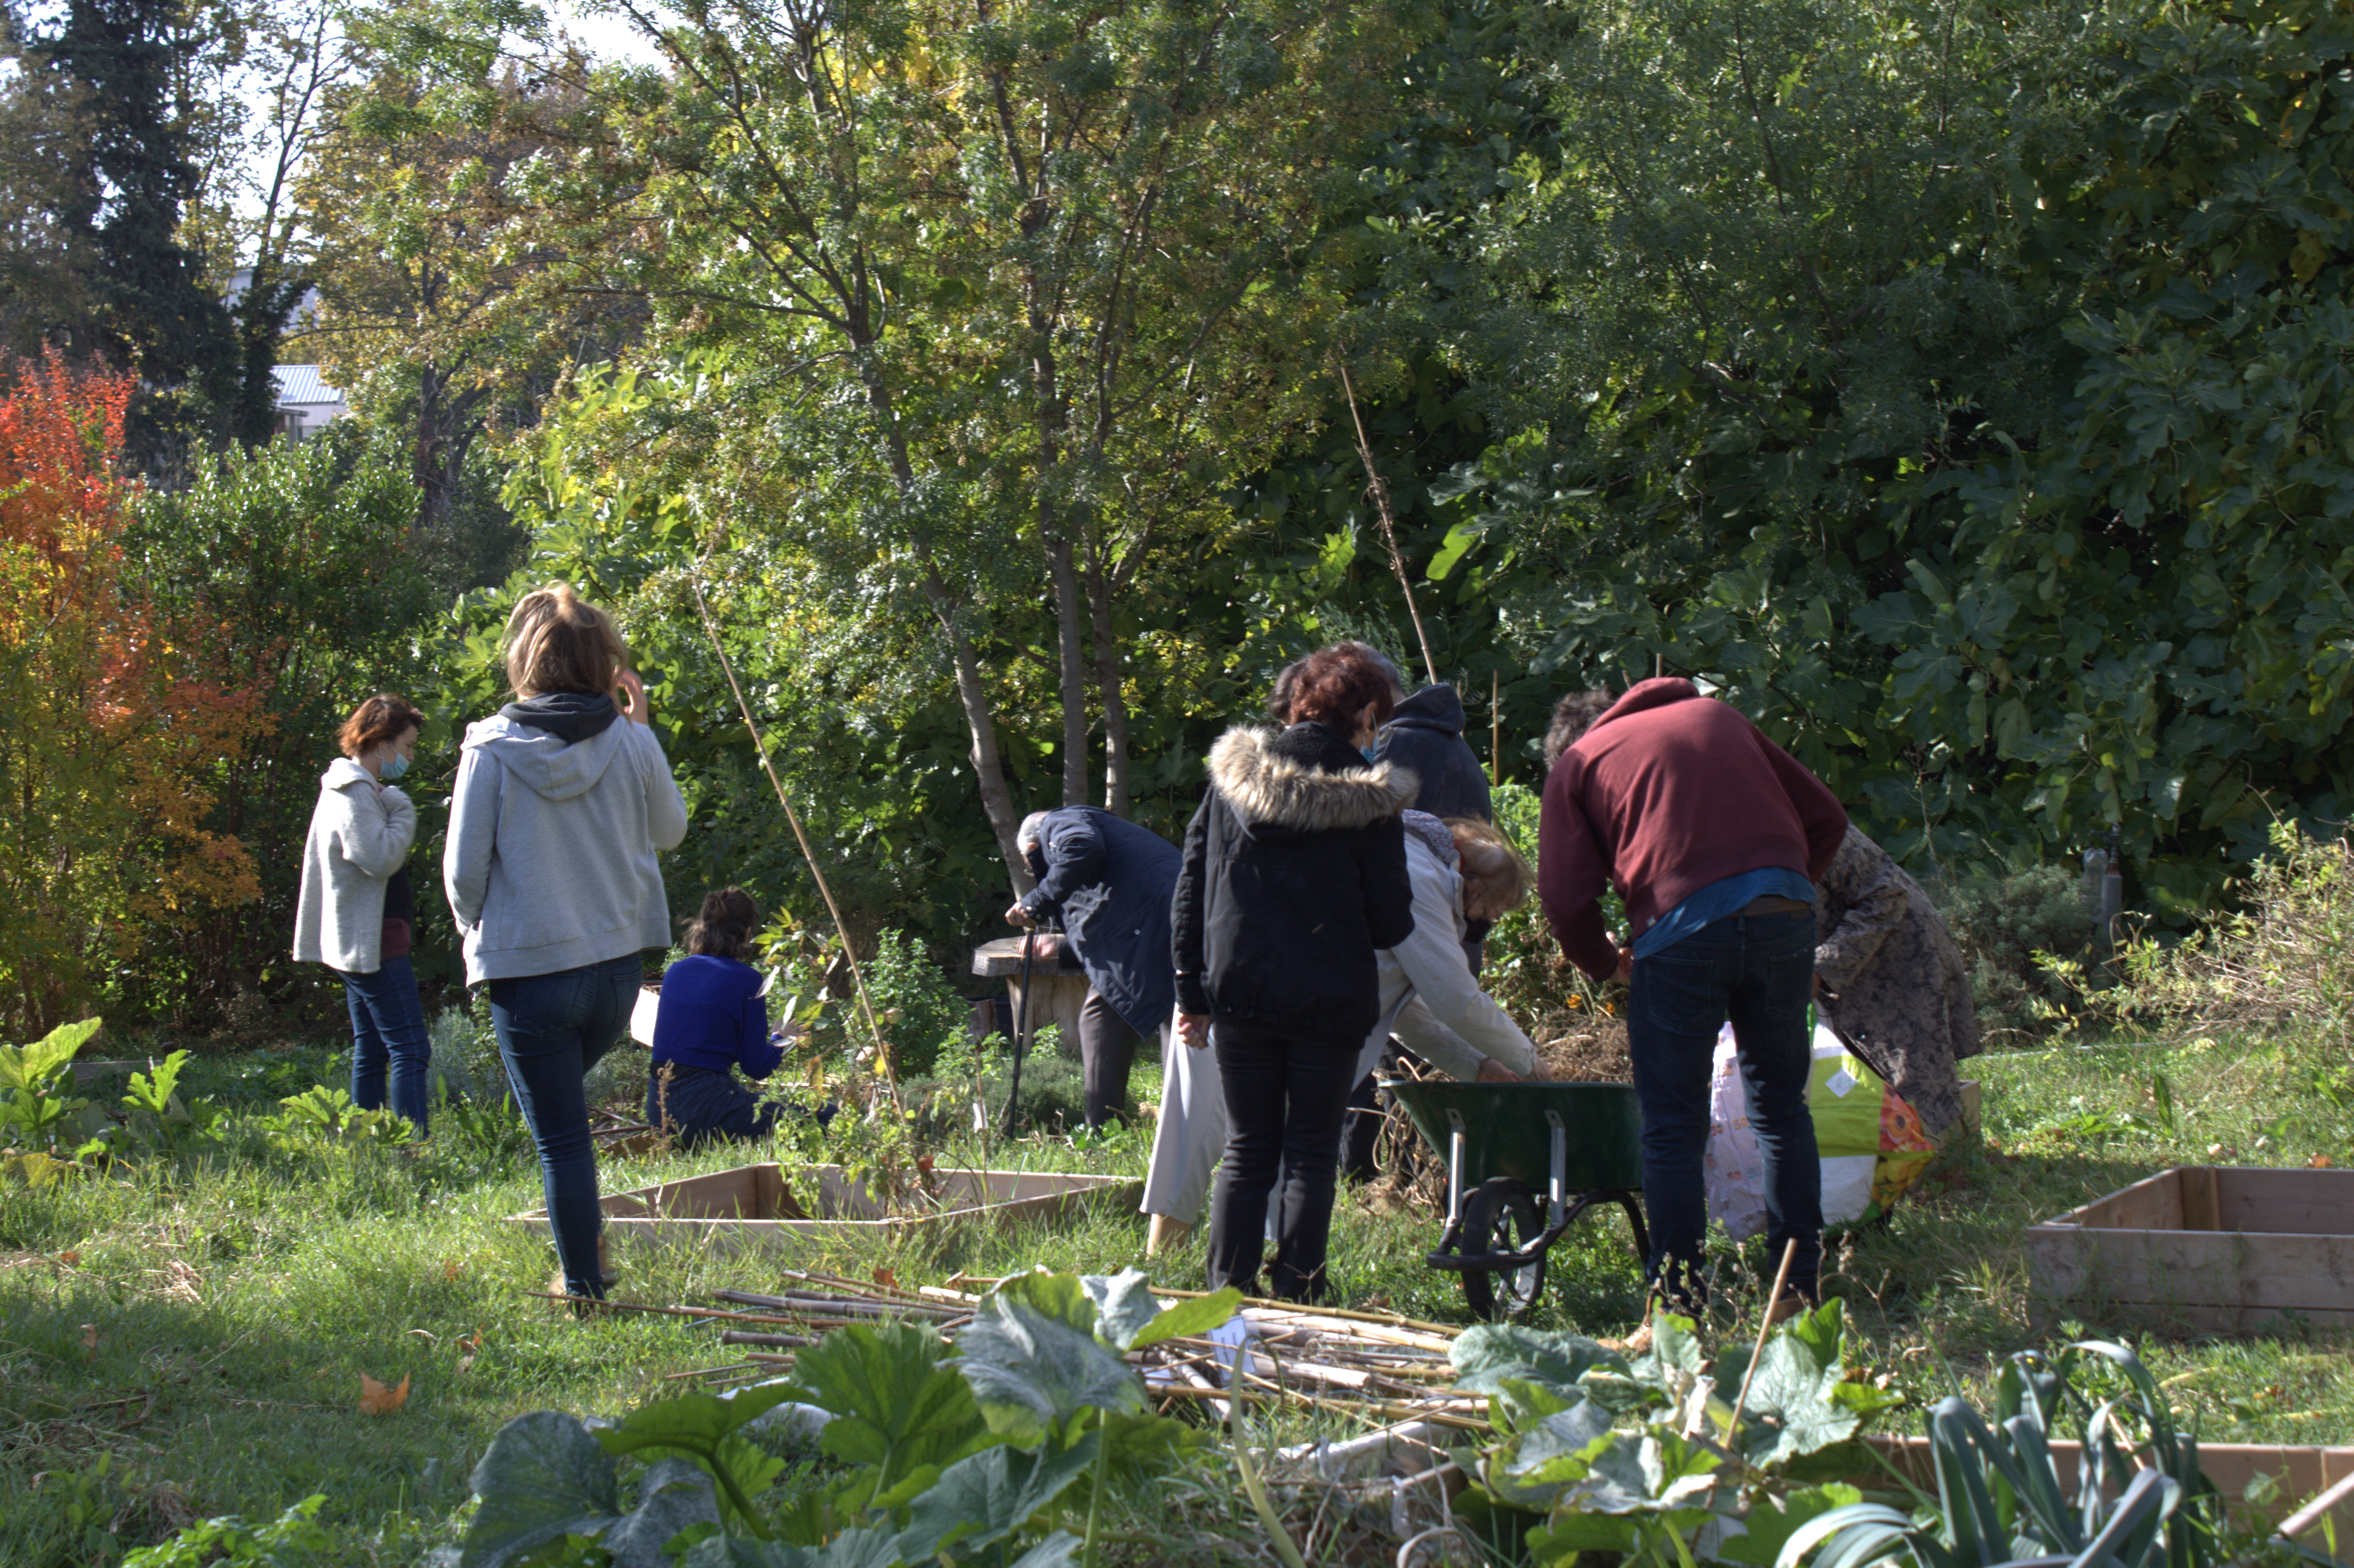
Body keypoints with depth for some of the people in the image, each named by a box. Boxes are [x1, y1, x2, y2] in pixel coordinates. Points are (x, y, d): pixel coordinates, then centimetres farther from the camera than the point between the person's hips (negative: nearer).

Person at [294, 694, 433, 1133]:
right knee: (411, 1050, -14)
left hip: (357, 944, 11)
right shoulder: (355, 796, -16)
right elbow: (381, 858, -28)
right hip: (373, 943, -11)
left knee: (371, 1052, 14)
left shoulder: (359, 790, 17)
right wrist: (403, 813, -14)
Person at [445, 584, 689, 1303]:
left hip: (528, 970, -3)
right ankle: (585, 1262, 25)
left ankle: (586, 1290, 8)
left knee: (562, 1140, 4)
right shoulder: (631, 743, -5)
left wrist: (478, 935, 13)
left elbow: (464, 871, -7)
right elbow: (669, 830, 14)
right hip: (616, 966, 3)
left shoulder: (492, 750, -10)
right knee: (567, 1115, 26)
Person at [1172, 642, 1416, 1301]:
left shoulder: (1231, 776, 3)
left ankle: (1225, 1295, 9)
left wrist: (1193, 994, 10)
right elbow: (1391, 921, -4)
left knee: (1247, 1152, 12)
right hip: (1328, 1000, -3)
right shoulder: (1366, 800, -7)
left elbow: (1189, 894, 5)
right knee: (1311, 1155, 6)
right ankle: (1295, 1298, 2)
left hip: (1238, 993, 3)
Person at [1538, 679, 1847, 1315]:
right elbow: (1825, 817, 22)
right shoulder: (1718, 717, 26)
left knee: (1672, 1126, 4)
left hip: (1682, 926, -3)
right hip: (1785, 915, 3)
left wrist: (1604, 962, 22)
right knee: (1781, 1104, 15)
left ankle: (1678, 1305, 3)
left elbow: (1565, 897, 5)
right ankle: (1801, 1285, 16)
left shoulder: (1577, 762, 16)